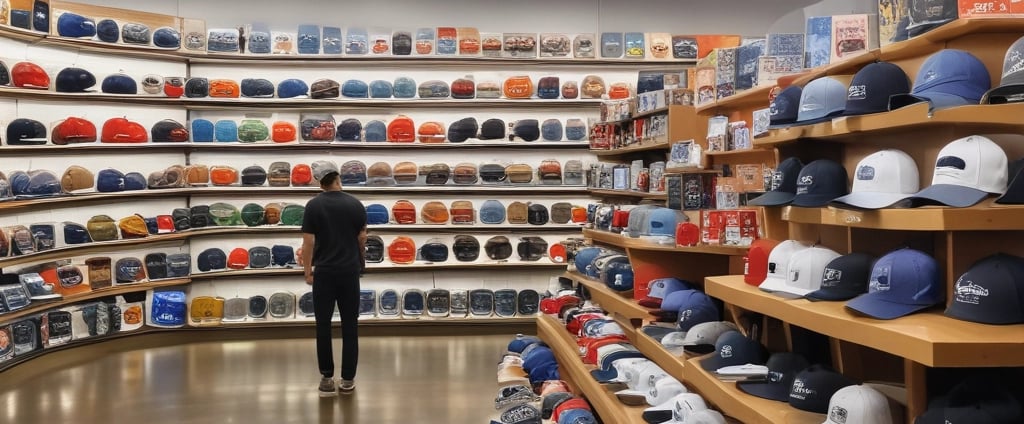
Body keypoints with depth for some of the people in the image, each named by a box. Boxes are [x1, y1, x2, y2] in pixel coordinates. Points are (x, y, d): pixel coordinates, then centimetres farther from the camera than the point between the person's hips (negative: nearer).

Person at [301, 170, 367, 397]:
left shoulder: (313, 205, -4)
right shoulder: (355, 204, -1)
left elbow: (308, 242, -6)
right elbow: (362, 238, 4)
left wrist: (307, 271, 3)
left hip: (324, 272, -1)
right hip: (350, 271, 1)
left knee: (323, 325, 6)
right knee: (350, 325, 7)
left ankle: (327, 378, 7)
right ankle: (348, 379, 9)